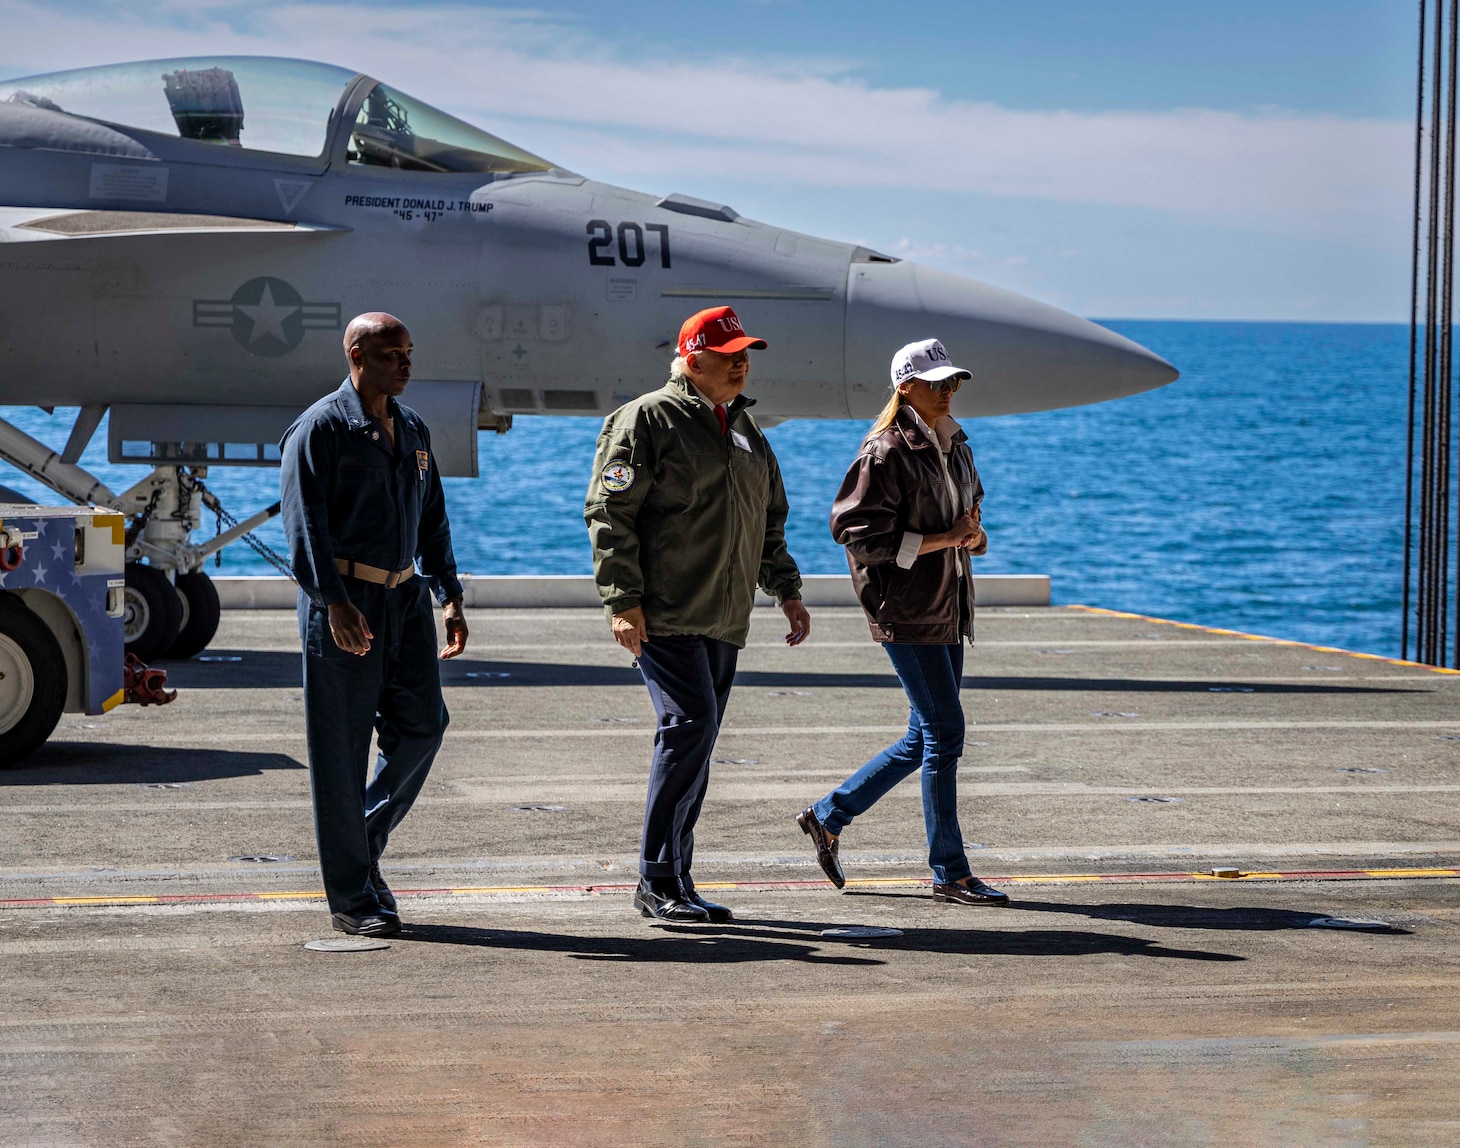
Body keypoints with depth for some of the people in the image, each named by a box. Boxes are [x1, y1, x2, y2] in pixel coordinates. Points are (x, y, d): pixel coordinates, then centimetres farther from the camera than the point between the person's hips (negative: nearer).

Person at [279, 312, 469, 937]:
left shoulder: (413, 430, 16)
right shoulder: (320, 428, -7)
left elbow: (431, 520, 21)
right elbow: (305, 521, -14)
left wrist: (450, 596, 12)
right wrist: (335, 603, -23)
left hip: (405, 598, 7)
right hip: (343, 602, -7)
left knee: (421, 724, 2)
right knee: (342, 749, -2)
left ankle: (364, 846, 22)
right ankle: (351, 898, 3)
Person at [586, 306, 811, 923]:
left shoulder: (743, 429, 19)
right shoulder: (645, 420, -5)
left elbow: (769, 518, 29)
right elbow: (609, 512, -10)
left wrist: (786, 589, 19)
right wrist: (623, 601, -17)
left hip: (723, 618, 8)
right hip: (663, 613, -8)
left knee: (695, 737, 7)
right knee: (690, 725, -17)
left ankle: (673, 881, 13)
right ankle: (657, 881, -10)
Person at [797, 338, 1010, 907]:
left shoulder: (954, 446, 14)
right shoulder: (886, 452, -12)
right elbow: (863, 535, -17)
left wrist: (973, 534, 3)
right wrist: (944, 539, -18)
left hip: (949, 610, 9)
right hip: (906, 609, -9)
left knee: (927, 737, 12)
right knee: (944, 731, -8)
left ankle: (828, 816, 25)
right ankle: (950, 872, 0)